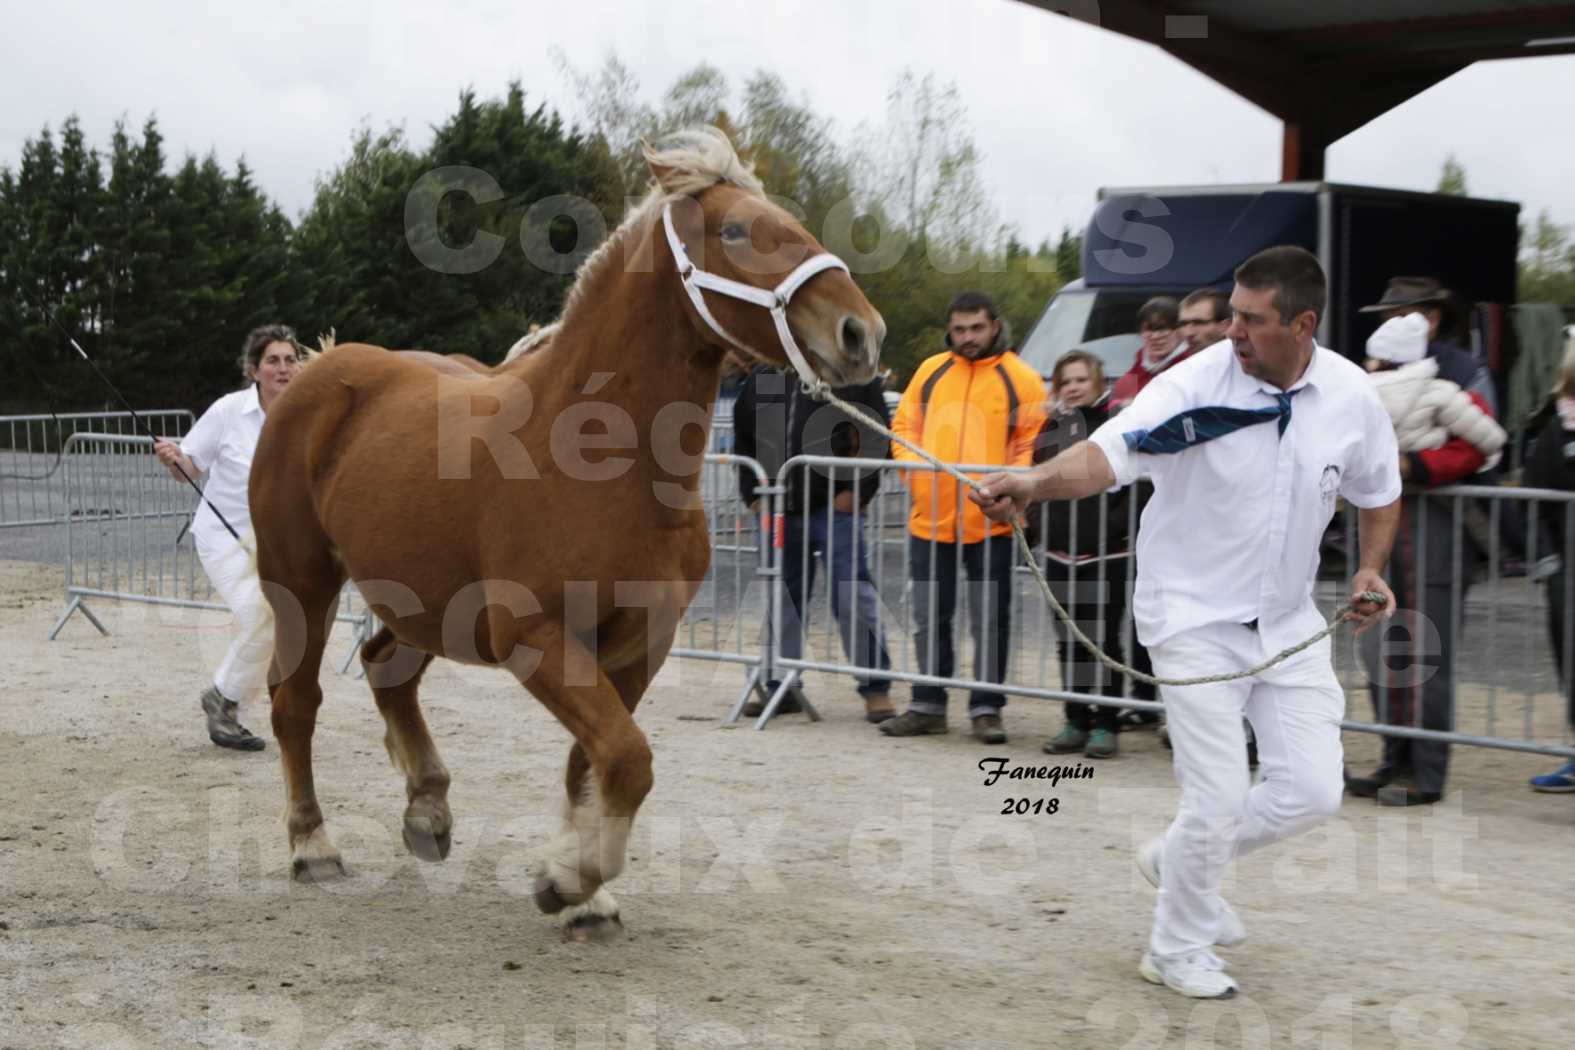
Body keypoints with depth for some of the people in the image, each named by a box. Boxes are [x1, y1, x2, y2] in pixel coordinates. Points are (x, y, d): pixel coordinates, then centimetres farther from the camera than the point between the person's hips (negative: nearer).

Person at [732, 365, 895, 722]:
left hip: (834, 506, -5)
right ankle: (781, 687, 20)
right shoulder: (761, 379, 12)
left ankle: (875, 687, 0)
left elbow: (875, 434, -5)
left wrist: (857, 490, -10)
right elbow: (744, 439, 20)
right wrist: (752, 494, 12)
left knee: (852, 593, -8)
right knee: (783, 598, 10)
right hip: (779, 510, 5)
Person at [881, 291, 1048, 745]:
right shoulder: (931, 371, 10)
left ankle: (986, 708, 12)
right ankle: (928, 705, 20)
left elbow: (1033, 441, -2)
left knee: (990, 620, 3)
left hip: (991, 521, -3)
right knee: (929, 617, 10)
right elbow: (904, 425, 14)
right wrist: (911, 468, -3)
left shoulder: (1020, 379, -1)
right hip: (930, 517, 4)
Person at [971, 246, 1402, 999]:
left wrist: (1370, 569, -3)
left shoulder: (1352, 397, -6)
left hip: (1288, 621, 5)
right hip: (1196, 618, -5)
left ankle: (1177, 858, 30)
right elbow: (1108, 453, -35)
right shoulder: (1197, 386, -20)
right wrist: (1036, 481, -54)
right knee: (1219, 800, -4)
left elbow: (1378, 491, 12)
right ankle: (1176, 951, 20)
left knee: (1311, 791, 3)